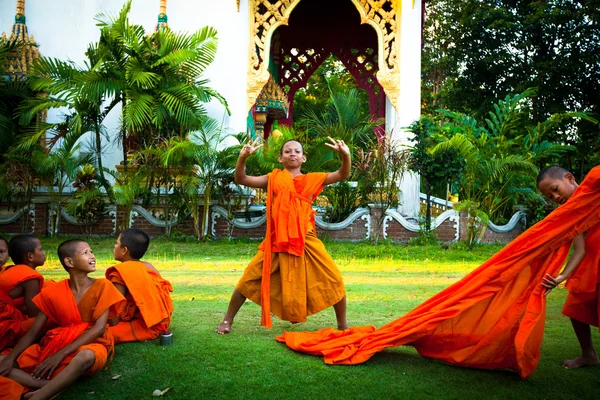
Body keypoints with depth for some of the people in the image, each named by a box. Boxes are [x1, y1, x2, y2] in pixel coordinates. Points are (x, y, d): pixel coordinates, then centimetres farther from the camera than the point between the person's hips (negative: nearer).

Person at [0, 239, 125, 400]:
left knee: (86, 356, -42)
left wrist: (61, 354, -21)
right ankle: (50, 387, -30)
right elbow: (33, 333, 3)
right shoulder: (52, 292, 3)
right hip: (55, 345, 4)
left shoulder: (102, 286, -5)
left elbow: (99, 327, -13)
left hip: (91, 345, -4)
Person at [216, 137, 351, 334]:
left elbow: (343, 175, 1)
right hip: (277, 241, 0)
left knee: (334, 279, -4)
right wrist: (242, 158, -17)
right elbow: (241, 179, 1)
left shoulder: (313, 179, 7)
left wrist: (345, 155, -18)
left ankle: (343, 325, 16)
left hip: (306, 241, 0)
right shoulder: (273, 179, 7)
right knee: (249, 278, 0)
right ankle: (227, 320, 19)